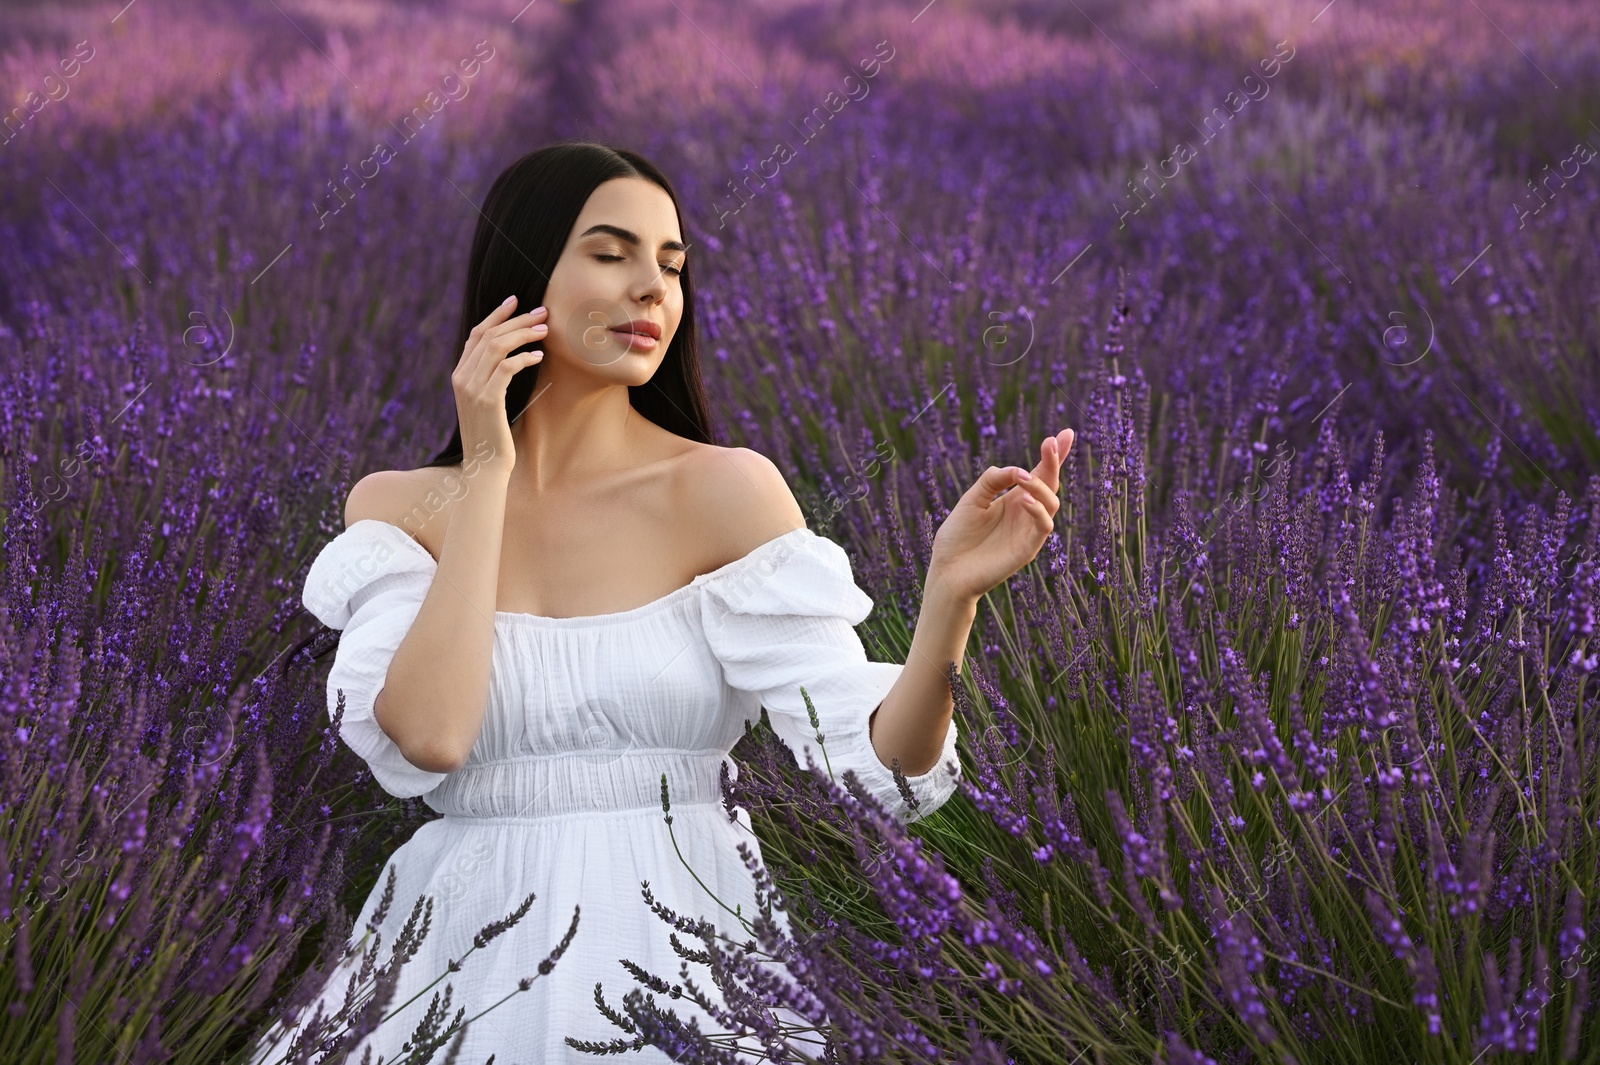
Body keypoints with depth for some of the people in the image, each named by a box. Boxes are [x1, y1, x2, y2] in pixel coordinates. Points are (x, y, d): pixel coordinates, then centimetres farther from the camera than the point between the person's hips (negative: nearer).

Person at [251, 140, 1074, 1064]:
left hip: (677, 955, -1)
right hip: (467, 962, 1)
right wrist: (487, 472, -12)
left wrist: (951, 595, -29)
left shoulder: (724, 489, -5)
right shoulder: (395, 506, 1)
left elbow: (873, 767, -11)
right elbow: (424, 738, -17)